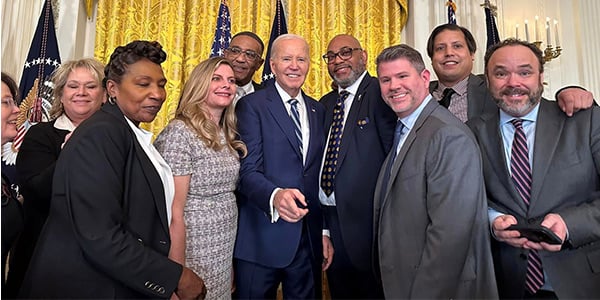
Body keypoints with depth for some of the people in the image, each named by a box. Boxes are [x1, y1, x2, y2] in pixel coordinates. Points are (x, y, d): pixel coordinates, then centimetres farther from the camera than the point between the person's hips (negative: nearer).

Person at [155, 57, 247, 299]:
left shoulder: (226, 135, 6)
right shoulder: (180, 132, -17)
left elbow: (225, 194, 9)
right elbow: (173, 212, -18)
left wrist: (229, 256, 8)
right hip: (195, 253, -7)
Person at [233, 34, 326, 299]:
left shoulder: (317, 110, 11)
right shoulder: (252, 105, -5)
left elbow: (320, 176, 12)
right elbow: (248, 170, -13)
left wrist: (325, 231, 10)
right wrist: (275, 195, -33)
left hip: (309, 238, 5)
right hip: (261, 239, -4)